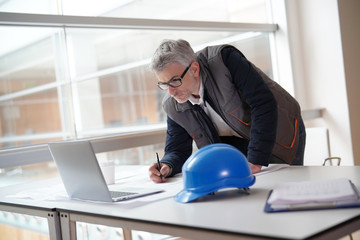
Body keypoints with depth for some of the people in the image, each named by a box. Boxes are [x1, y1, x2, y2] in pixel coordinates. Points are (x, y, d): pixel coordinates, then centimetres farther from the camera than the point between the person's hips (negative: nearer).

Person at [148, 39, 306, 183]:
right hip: (238, 143, 3)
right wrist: (167, 166, -29)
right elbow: (177, 150, -4)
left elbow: (264, 104, -32)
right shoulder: (172, 106, -14)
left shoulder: (224, 59, -30)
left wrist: (255, 161, -35)